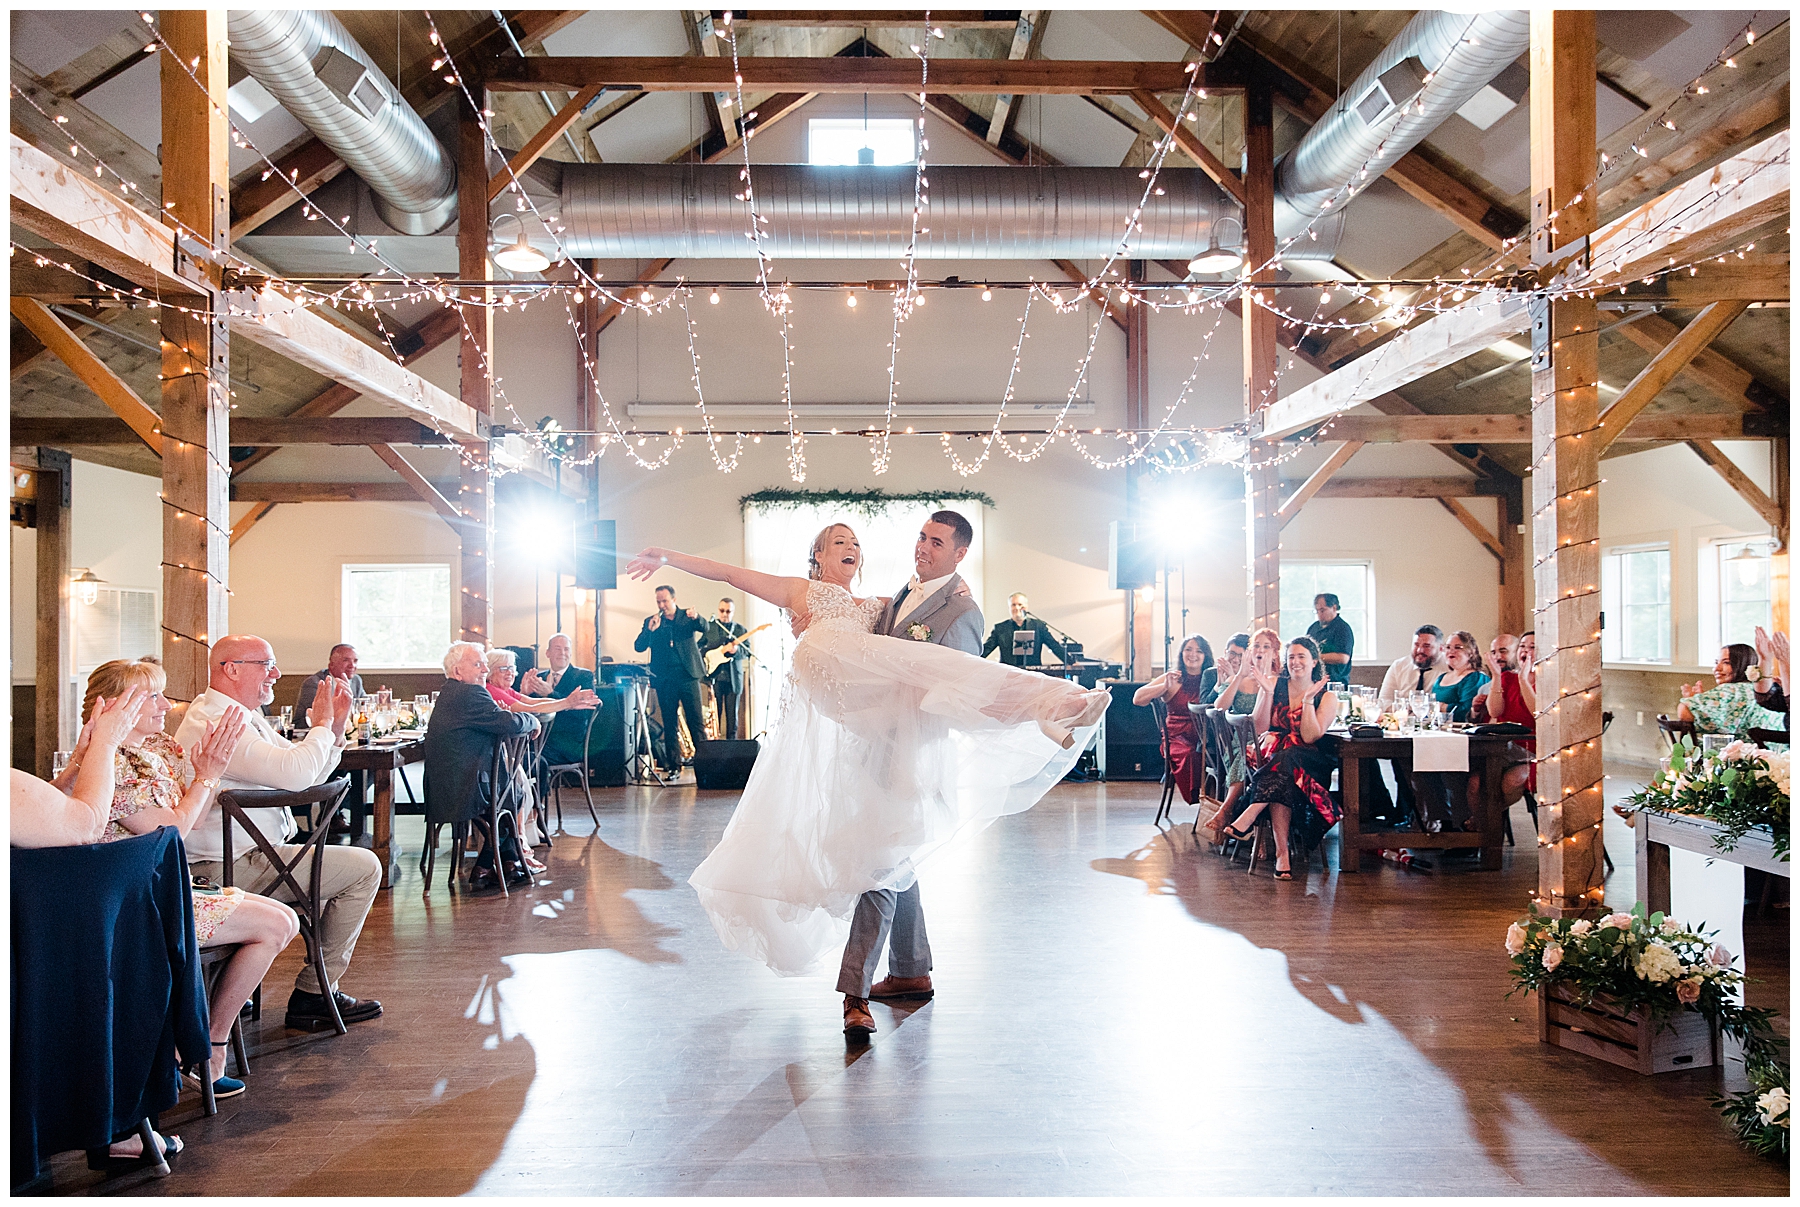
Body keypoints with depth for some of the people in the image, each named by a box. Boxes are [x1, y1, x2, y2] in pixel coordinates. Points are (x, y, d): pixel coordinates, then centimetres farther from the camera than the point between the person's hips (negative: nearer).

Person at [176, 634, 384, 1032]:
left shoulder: (248, 716, 15)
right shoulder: (213, 722, -20)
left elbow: (309, 775, 17)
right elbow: (294, 774, -31)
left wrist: (335, 728, 2)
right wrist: (321, 726, -14)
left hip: (247, 854, 11)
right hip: (233, 867, -11)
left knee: (355, 862, 24)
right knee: (363, 868, -10)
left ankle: (319, 985, 24)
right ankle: (313, 996, 0)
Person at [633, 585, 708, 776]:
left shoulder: (687, 616, 9)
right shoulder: (650, 621, 11)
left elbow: (704, 628, -8)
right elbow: (639, 647, 2)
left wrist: (696, 618, -30)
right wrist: (650, 630, -14)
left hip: (687, 675, -2)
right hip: (664, 679, 2)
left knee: (696, 721, -5)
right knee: (669, 724, 4)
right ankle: (673, 766, 8)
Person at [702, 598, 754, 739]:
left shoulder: (740, 629, 9)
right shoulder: (709, 626, 10)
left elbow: (747, 652, 1)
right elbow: (699, 647, 8)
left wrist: (736, 649, -20)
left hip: (733, 678, 1)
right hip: (714, 676, 0)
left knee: (732, 714, 4)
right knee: (714, 712, -1)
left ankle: (731, 742, 10)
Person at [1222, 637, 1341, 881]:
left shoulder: (1327, 696, 3)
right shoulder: (1275, 685, 9)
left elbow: (1310, 737, -10)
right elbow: (1260, 728, -2)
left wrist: (1308, 699, -15)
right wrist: (1267, 693, -12)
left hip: (1310, 764, -1)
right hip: (1271, 755, 2)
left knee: (1286, 759, -37)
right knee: (1281, 781, -35)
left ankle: (1247, 819, -43)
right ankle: (1283, 852, -41)